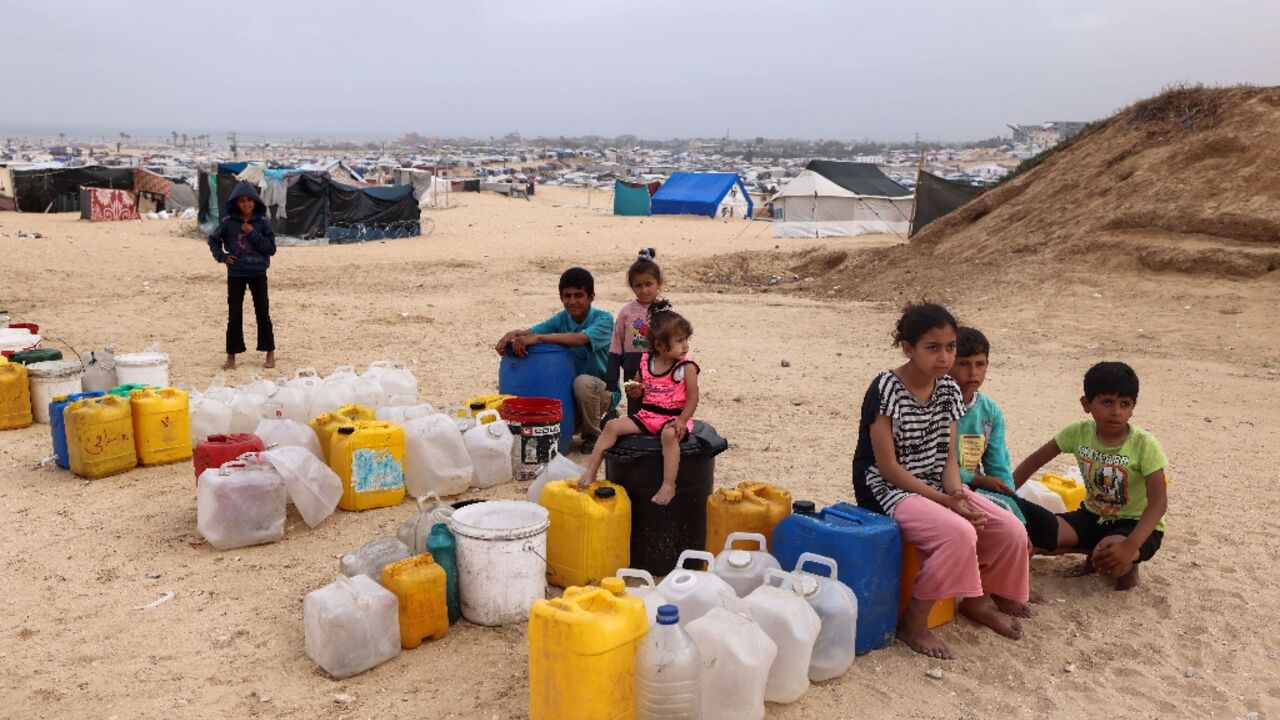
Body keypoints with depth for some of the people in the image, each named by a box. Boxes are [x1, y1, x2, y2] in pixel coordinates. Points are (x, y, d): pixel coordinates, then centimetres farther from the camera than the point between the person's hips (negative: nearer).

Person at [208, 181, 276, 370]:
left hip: (258, 274, -1)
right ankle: (231, 356, 12)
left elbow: (271, 248, -8)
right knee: (234, 315, 4)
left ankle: (270, 353, 17)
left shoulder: (263, 222, -5)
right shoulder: (229, 222, -2)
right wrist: (221, 256, -3)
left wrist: (253, 233, -16)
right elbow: (213, 240, 12)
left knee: (263, 313, 6)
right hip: (235, 275, 1)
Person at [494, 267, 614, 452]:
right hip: (569, 389, 5)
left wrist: (538, 338, -43)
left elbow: (579, 339, -36)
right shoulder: (561, 319, 0)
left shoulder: (603, 319, -16)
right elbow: (529, 332, -12)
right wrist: (511, 335, -35)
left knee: (583, 382, -36)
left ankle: (594, 434, -11)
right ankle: (582, 424, 18)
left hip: (603, 389, -5)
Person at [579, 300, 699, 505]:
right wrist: (635, 391, -4)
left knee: (669, 434, -38)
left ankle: (669, 486, -35)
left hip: (674, 417, -5)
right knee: (612, 426, -9)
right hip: (646, 414, 5)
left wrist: (682, 420, -24)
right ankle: (590, 471, -6)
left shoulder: (686, 367, -8)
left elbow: (692, 398, -10)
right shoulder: (646, 361, 4)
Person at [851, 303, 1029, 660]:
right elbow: (888, 467, -19)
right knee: (959, 534, -31)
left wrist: (956, 492, -15)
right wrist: (945, 501, -21)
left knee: (1012, 531, -7)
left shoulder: (949, 390, 3)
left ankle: (976, 600, 20)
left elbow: (948, 457, 6)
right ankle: (913, 622, -12)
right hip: (889, 490, -7)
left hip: (937, 487, 7)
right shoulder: (886, 390, -18)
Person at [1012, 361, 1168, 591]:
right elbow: (1035, 461, -1)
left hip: (1135, 523, -4)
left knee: (1111, 559, -37)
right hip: (1093, 516, 4)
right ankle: (1095, 551, 5)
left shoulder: (1144, 444, -22)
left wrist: (1129, 547, -40)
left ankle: (1131, 561, 1)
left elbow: (1159, 501, -27)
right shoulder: (1079, 433, -10)